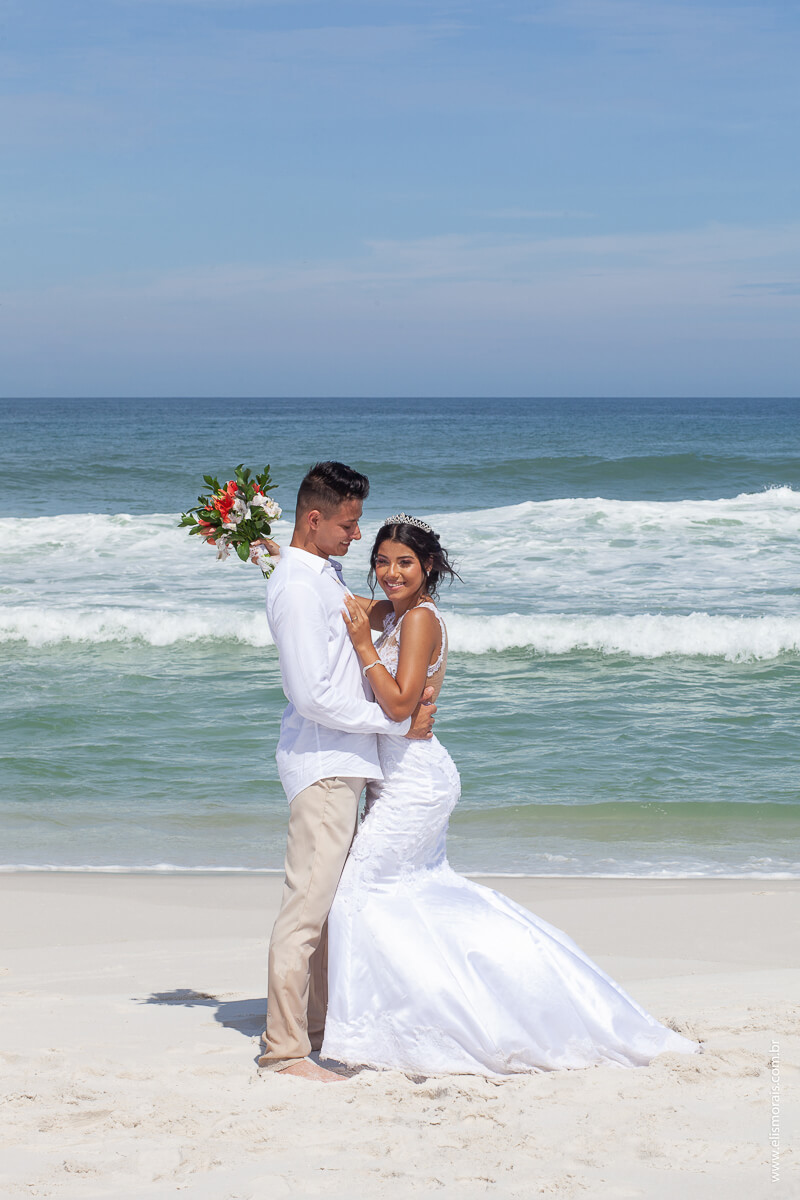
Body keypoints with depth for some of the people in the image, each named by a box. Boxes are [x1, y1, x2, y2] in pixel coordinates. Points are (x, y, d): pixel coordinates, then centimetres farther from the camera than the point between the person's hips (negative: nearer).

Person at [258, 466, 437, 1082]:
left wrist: (408, 696, 7)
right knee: (307, 904, -8)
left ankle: (318, 1026, 23)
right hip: (321, 763, -10)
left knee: (331, 900, 15)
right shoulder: (297, 587, -16)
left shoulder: (327, 576, 15)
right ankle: (285, 1048, -5)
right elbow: (314, 696, -20)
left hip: (344, 760, 10)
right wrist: (399, 724, -13)